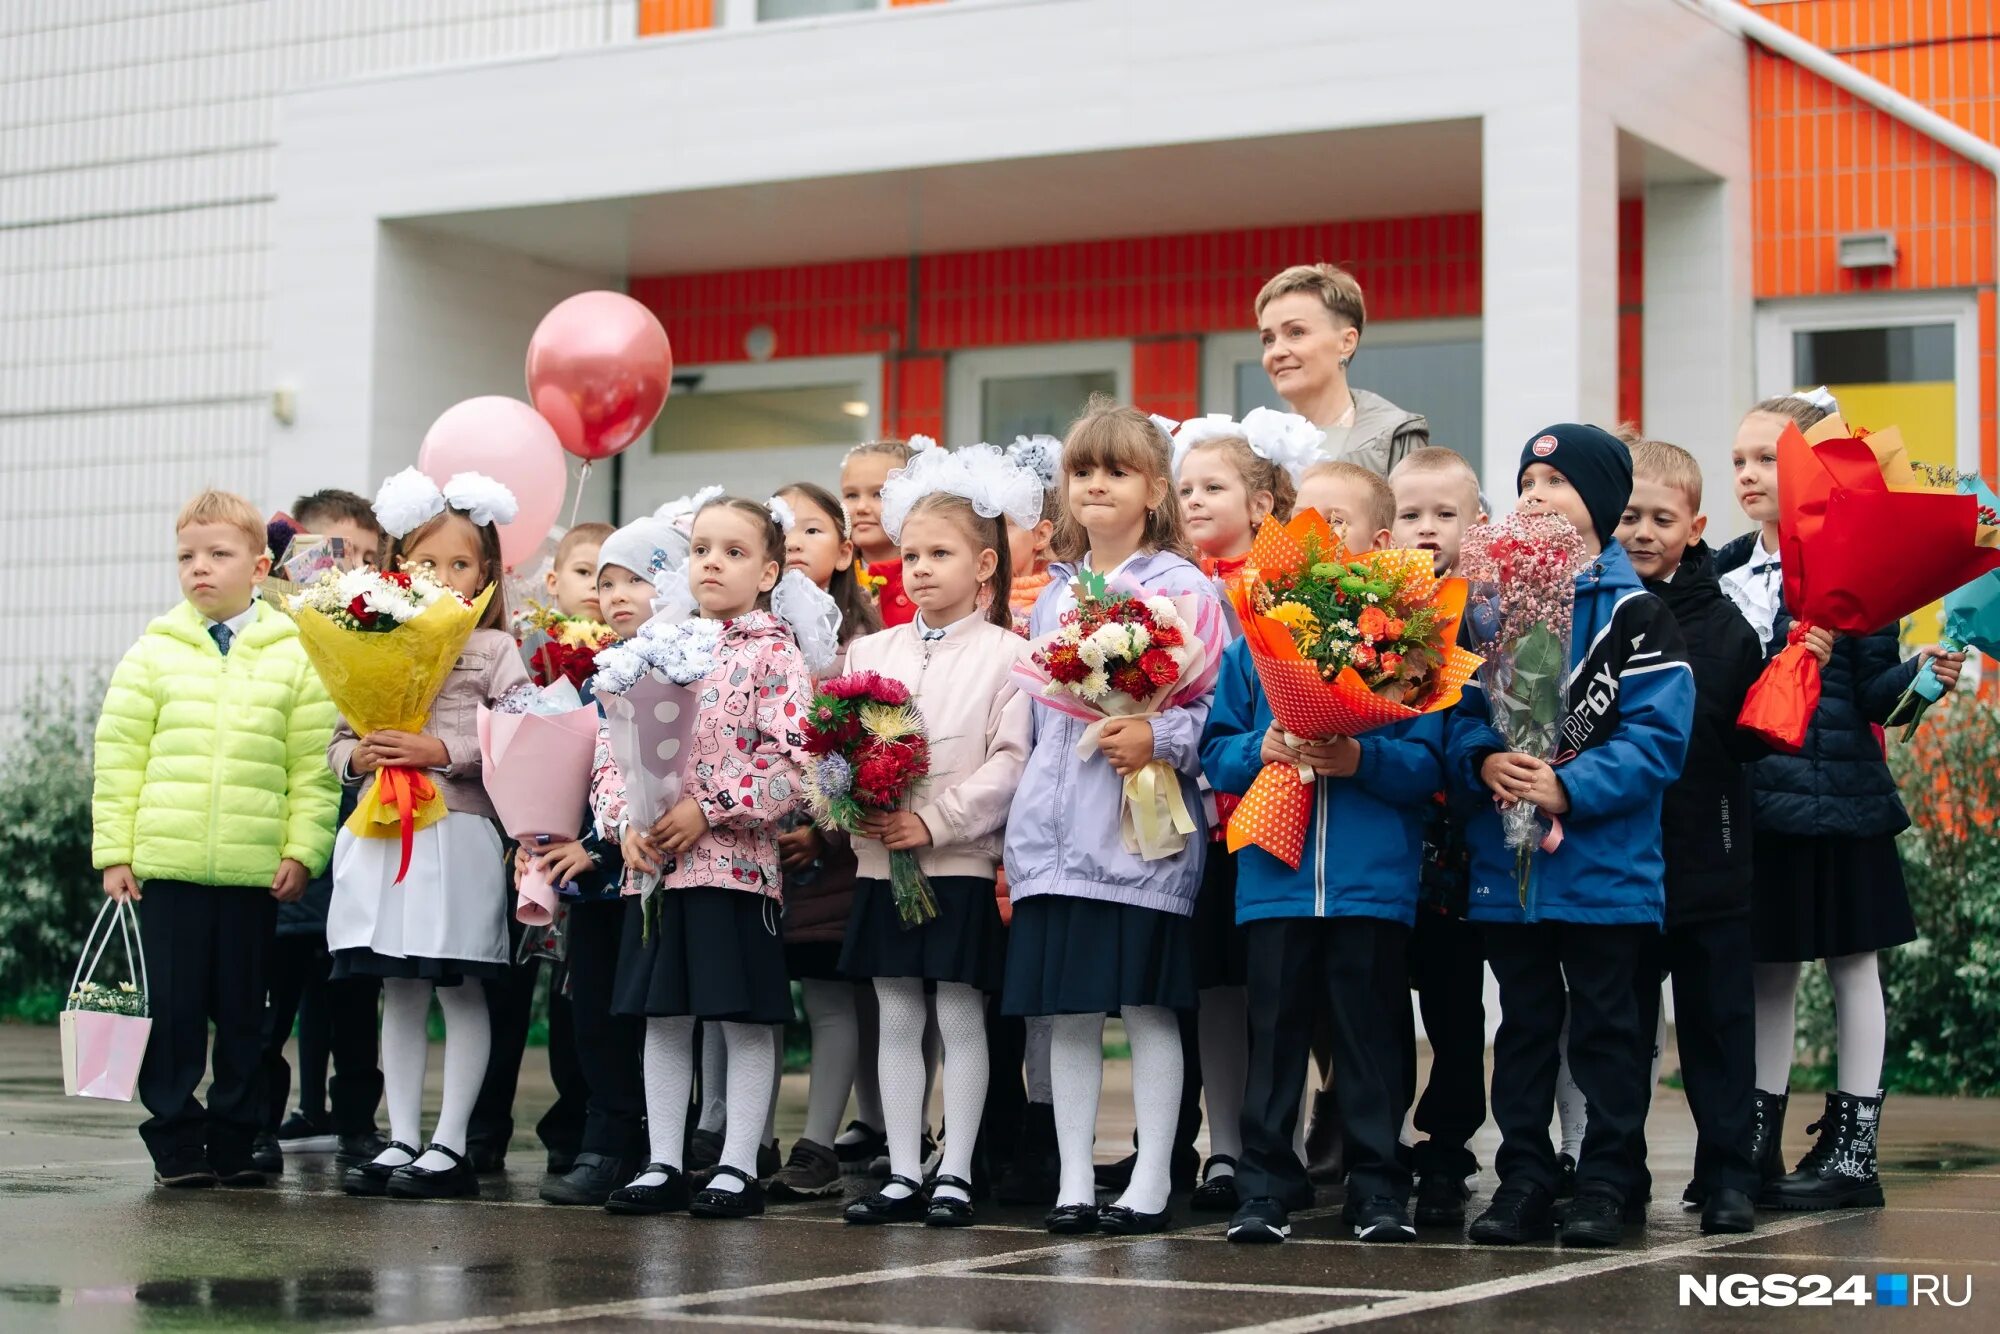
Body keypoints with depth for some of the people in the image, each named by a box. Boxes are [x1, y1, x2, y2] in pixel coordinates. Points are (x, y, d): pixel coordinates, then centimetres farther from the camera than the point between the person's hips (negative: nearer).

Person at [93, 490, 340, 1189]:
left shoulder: (295, 657, 4)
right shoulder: (153, 653, 5)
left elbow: (314, 766, 3)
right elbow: (118, 756, 5)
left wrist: (303, 850, -5)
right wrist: (114, 851, 0)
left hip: (256, 870, 0)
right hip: (165, 865, 0)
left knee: (244, 1012, 7)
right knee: (171, 1010, 3)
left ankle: (234, 1141, 17)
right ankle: (175, 1141, 12)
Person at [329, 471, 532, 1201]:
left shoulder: (494, 649, 0)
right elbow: (339, 739, 14)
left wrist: (440, 750, -18)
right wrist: (359, 758, -7)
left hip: (459, 833, -5)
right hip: (385, 835, 5)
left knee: (460, 991, 0)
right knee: (398, 994, 9)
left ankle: (450, 1145, 6)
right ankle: (401, 1140, 15)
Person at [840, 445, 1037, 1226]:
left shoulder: (1006, 655, -4)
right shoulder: (870, 652, 11)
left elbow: (1013, 760, -12)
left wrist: (935, 822, -17)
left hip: (962, 865, -4)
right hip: (880, 862, 5)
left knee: (960, 1018, 1)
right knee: (896, 1020, 8)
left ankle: (955, 1174, 7)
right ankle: (903, 1174, 13)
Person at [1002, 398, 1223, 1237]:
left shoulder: (1183, 586, -2)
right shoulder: (1054, 596, 16)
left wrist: (1159, 739, -22)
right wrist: (1016, 837, 17)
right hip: (1058, 836, 5)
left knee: (1148, 1008, -1)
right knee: (1068, 1010, 6)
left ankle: (1150, 1185, 6)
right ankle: (1074, 1182, 12)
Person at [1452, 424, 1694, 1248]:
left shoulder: (1635, 614, -6)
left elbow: (1657, 738, -13)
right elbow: (1460, 711, 8)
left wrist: (1570, 788, -21)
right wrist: (1483, 761, -13)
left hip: (1604, 864, -4)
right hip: (1505, 866, 4)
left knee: (1606, 1027, 4)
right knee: (1524, 1026, 11)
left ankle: (1605, 1182, 11)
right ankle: (1523, 1180, 17)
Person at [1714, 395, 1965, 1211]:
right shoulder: (1723, 572, 9)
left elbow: (1875, 689, -9)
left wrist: (1925, 674, -26)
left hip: (1833, 792, -5)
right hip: (1752, 798, 5)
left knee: (1852, 964, 5)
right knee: (1768, 970, 13)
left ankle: (1853, 1149, 12)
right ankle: (1758, 1144, 21)